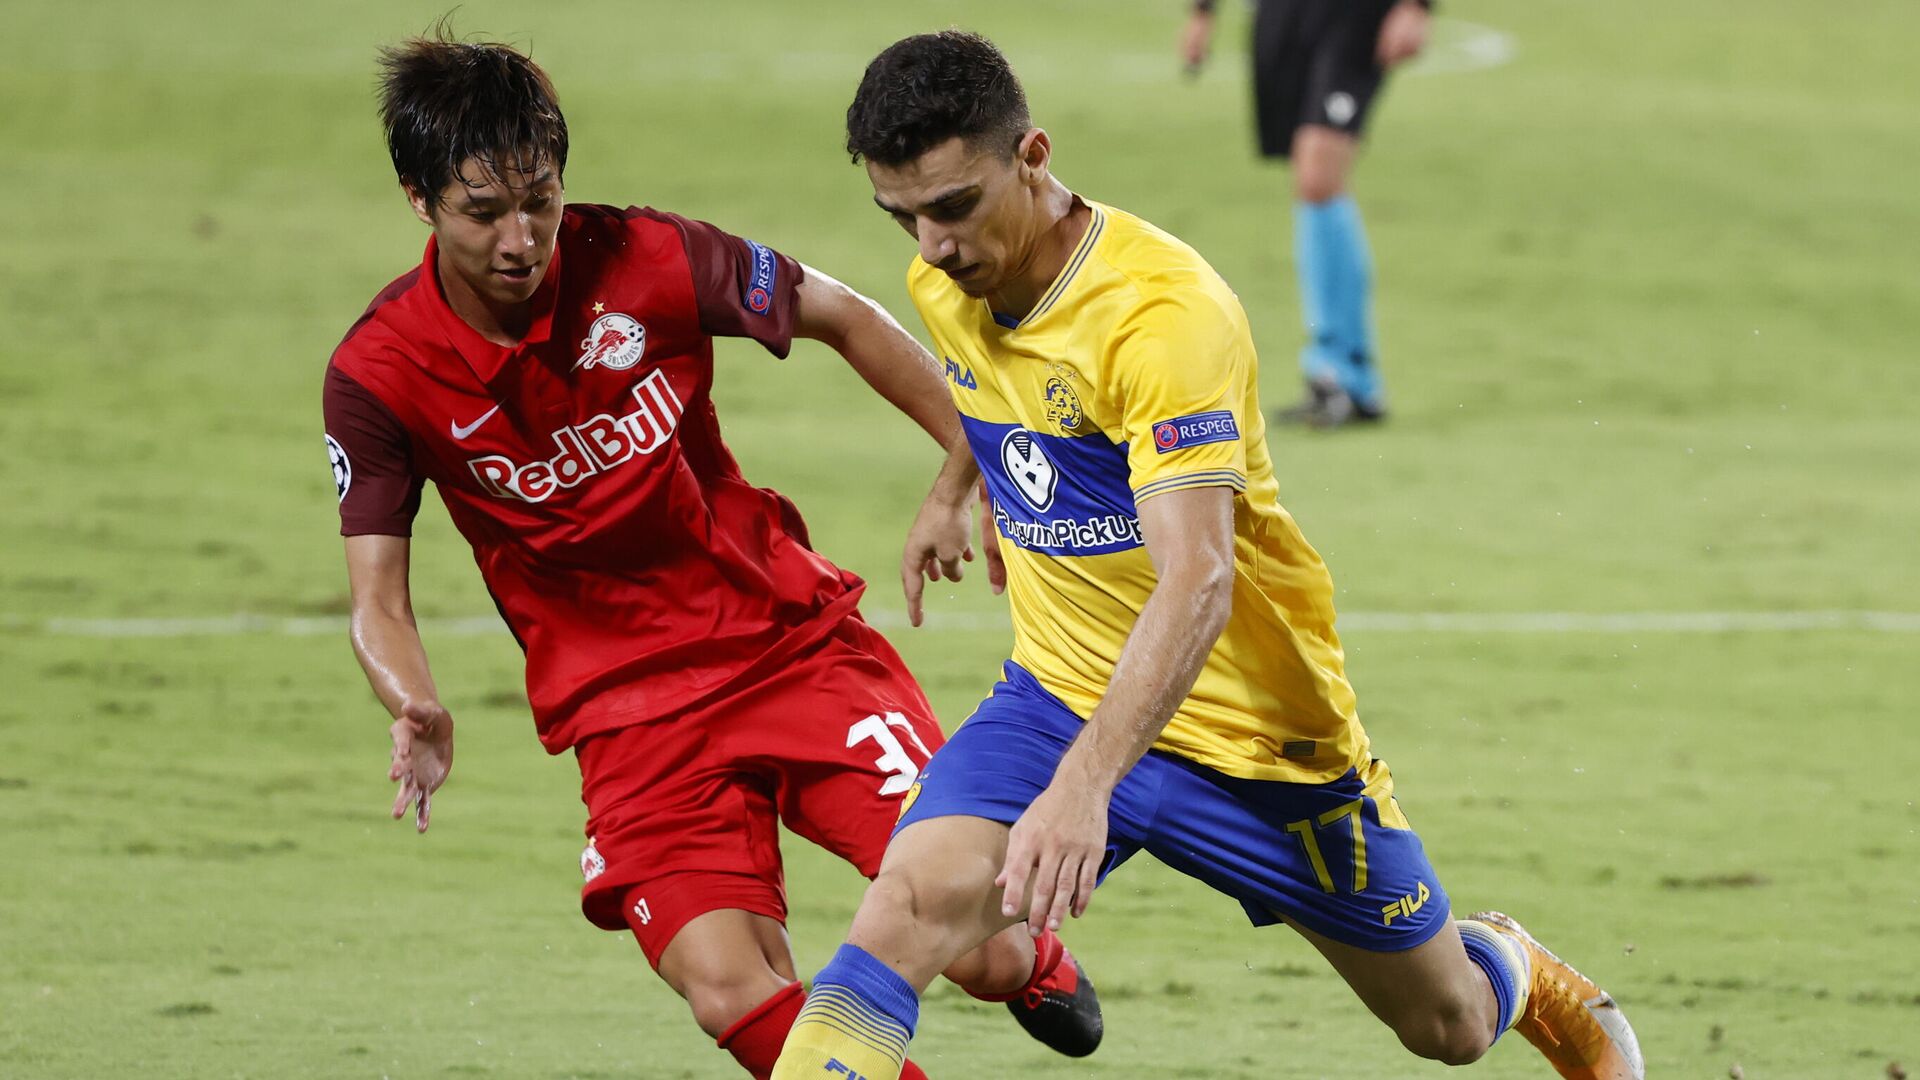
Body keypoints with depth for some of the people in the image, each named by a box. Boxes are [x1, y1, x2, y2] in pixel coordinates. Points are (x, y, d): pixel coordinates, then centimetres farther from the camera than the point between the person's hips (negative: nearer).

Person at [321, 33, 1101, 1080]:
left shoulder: (644, 260, -12)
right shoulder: (375, 376, -11)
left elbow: (847, 319, 4)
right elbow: (377, 597, -8)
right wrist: (416, 711, -29)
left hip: (791, 636, 0)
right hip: (629, 711, 0)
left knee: (979, 950, -11)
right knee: (733, 994, -24)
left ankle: (1035, 966, 27)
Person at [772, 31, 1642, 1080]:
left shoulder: (1164, 312, -29)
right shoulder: (945, 284, -6)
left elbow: (1197, 584, -38)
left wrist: (1083, 786, -49)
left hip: (1252, 728, -4)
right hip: (1057, 702, 4)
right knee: (904, 909, -26)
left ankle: (1532, 983, 51)